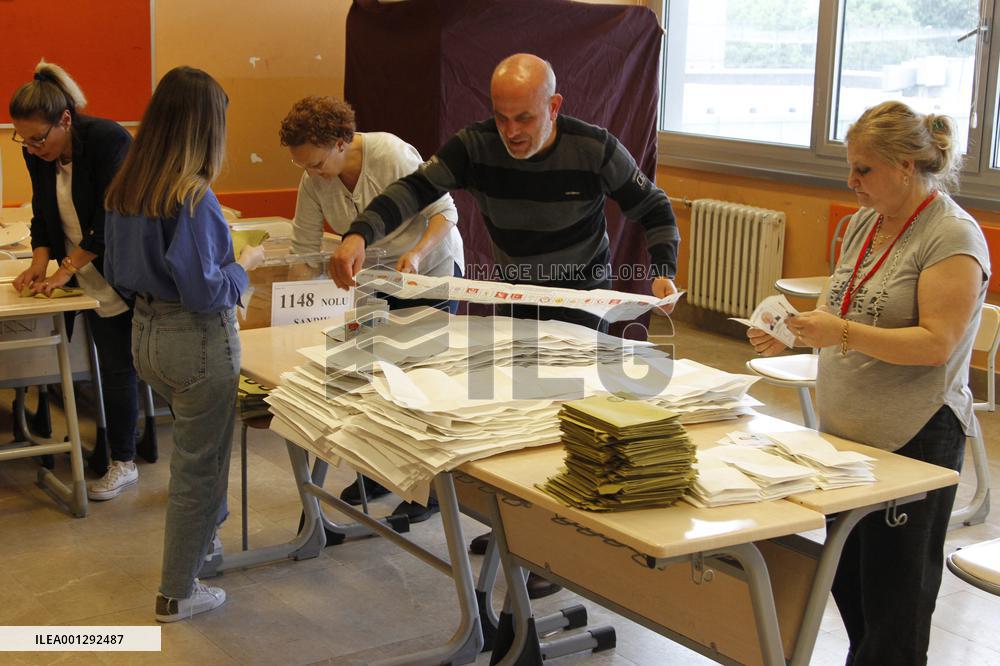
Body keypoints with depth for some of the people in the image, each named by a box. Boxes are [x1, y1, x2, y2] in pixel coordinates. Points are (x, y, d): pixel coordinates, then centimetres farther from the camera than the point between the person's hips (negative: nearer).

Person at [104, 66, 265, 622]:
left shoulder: (125, 190, 2)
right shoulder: (193, 197, -23)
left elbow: (120, 274, 11)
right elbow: (205, 292, -22)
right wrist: (244, 265, -5)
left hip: (146, 332, 8)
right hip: (198, 341, -8)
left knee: (199, 444, 28)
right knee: (199, 464, 7)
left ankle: (201, 535, 43)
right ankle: (178, 593, 19)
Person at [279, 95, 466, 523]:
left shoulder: (392, 154, -27)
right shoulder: (314, 181, -11)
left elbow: (445, 211, -23)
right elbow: (304, 247, -3)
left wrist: (416, 254, -38)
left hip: (431, 271, -6)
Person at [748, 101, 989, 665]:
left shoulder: (953, 236, -14)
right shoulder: (865, 223, 11)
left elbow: (936, 343, -20)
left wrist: (841, 333, -27)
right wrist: (792, 334, 0)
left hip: (913, 443, -8)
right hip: (846, 434, 8)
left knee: (895, 595, 3)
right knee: (847, 577, 16)